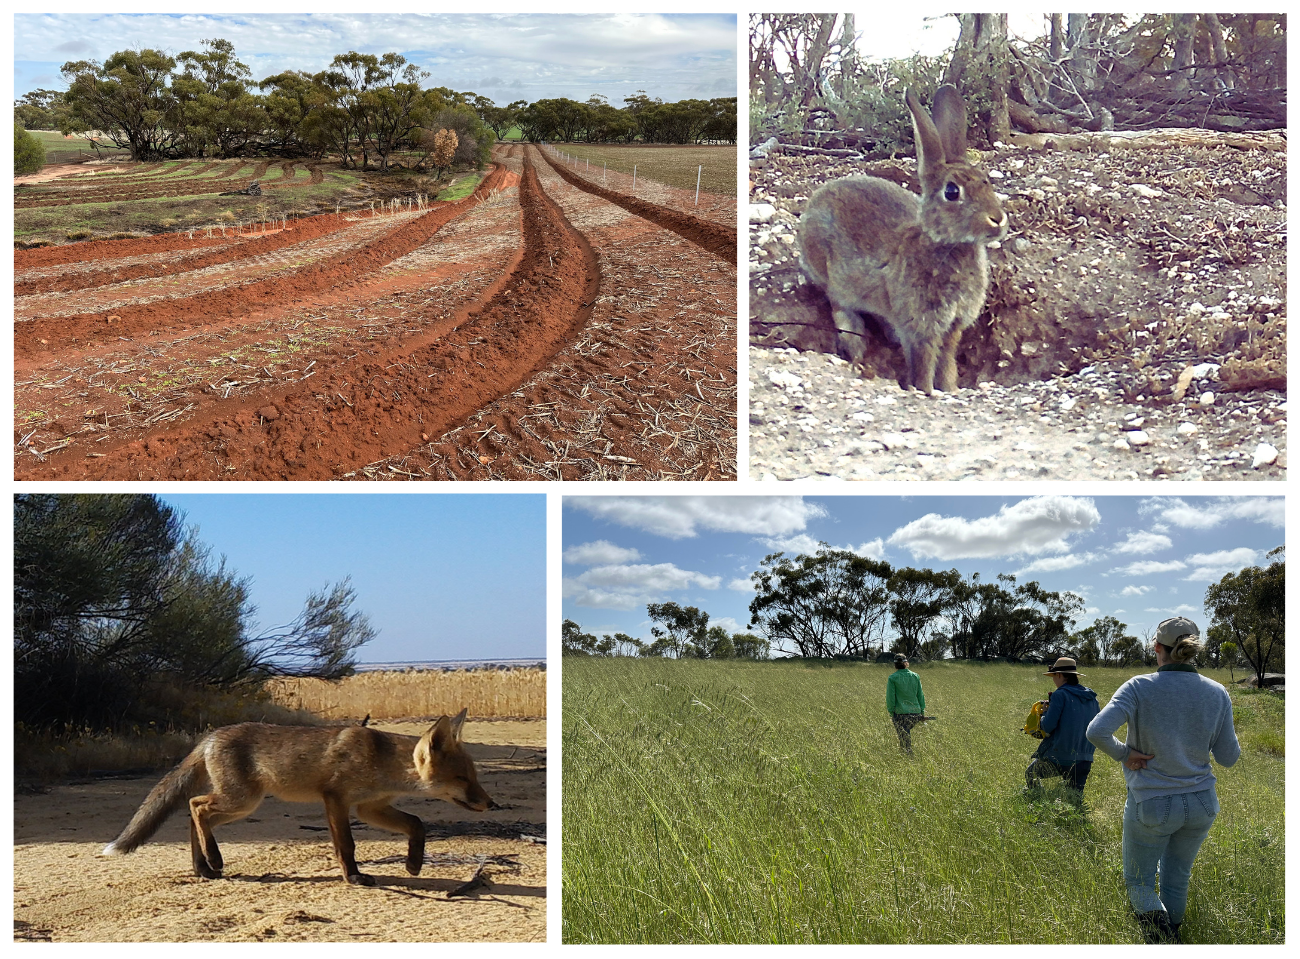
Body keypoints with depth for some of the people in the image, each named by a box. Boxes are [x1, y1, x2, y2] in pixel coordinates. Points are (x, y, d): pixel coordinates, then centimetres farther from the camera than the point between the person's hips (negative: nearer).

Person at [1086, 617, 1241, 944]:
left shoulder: (1140, 688, -16)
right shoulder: (1217, 693, -6)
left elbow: (1097, 731, -28)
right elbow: (1228, 757, -1)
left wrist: (1123, 753, -10)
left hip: (1152, 806, -3)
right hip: (1200, 804, 4)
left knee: (1138, 882, 13)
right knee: (1177, 877, 24)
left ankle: (1163, 936, -13)